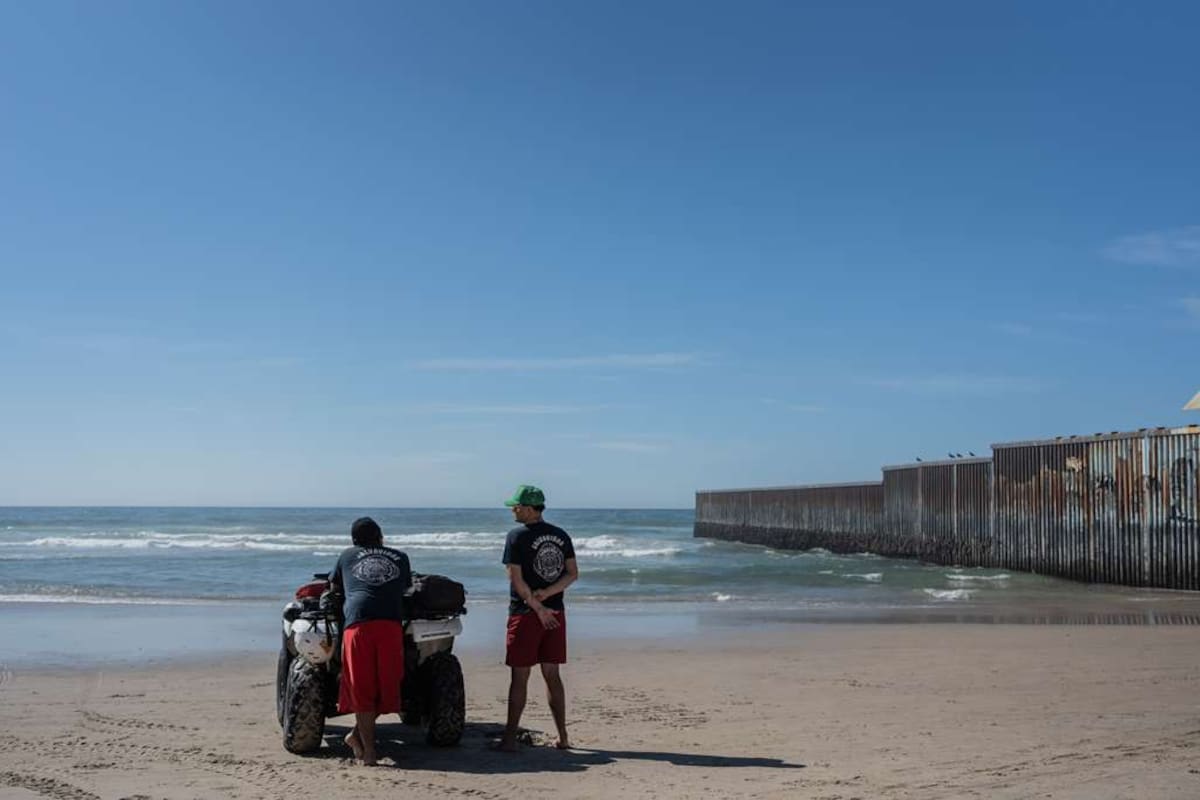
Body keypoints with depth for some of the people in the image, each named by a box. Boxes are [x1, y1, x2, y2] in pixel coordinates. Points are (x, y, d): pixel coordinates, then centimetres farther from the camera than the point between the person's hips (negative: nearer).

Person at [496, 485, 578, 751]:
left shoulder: (517, 536, -9)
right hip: (556, 613, 5)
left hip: (525, 613, -5)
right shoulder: (561, 536, 8)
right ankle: (562, 737, 13)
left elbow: (516, 579, -14)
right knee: (552, 675, 12)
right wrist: (547, 594, -5)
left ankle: (510, 738, 3)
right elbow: (573, 573, 5)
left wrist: (538, 608, -11)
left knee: (520, 677, 0)